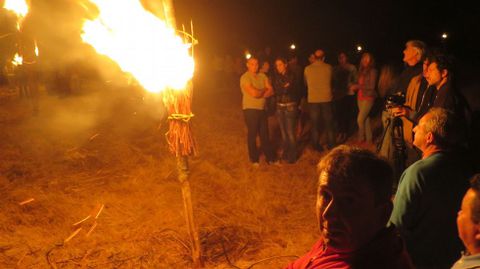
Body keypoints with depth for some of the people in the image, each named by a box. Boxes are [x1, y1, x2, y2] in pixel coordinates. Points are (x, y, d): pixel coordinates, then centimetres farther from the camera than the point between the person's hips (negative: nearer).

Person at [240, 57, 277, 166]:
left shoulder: (262, 76, 8)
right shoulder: (245, 77, -11)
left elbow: (271, 91, 0)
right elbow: (254, 93, -22)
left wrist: (259, 93, -16)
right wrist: (264, 90, -4)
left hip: (262, 108, 5)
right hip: (250, 109, -5)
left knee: (264, 133, 11)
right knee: (252, 134, 5)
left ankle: (270, 157, 20)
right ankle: (254, 159, 18)